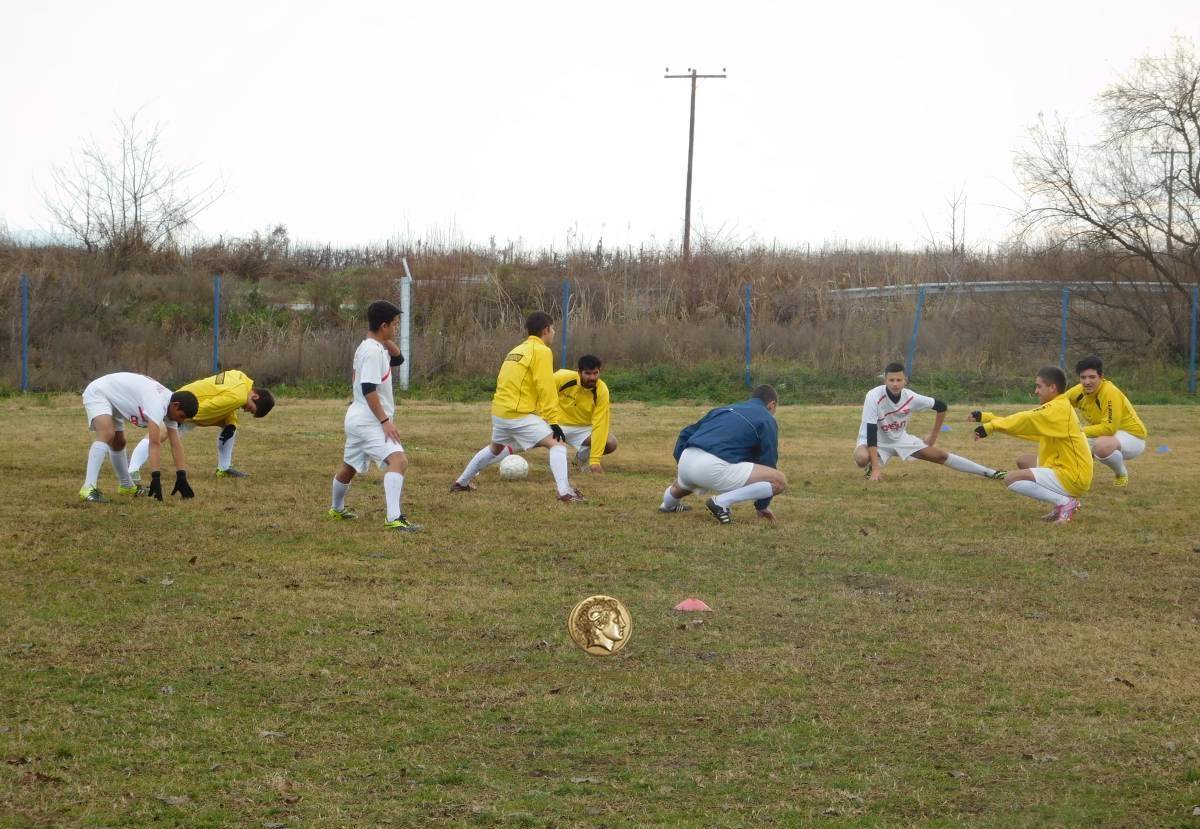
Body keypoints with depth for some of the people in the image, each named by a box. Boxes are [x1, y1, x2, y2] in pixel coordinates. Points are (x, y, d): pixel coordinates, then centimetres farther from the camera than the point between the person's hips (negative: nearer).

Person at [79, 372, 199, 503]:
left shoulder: (170, 404, -3)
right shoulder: (157, 403, -33)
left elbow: (176, 443, -4)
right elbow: (154, 443, -37)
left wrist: (181, 478, -8)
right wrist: (156, 477, -39)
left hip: (112, 399, 10)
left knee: (118, 443, 22)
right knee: (107, 435, -30)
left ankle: (127, 486, 42)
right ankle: (88, 488, -37)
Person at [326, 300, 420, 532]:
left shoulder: (373, 347, 13)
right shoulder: (373, 351, -17)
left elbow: (398, 359, 23)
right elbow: (368, 389, -23)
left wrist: (387, 341, 6)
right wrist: (385, 421, -24)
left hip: (358, 419, 11)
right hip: (368, 423, -11)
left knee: (349, 467, 27)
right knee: (399, 461, -24)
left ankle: (337, 510, 46)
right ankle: (394, 518, -36)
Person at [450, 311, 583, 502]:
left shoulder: (516, 350, 18)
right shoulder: (541, 351, -9)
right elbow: (546, 389, -15)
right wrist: (554, 421, -15)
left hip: (499, 410, 9)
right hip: (520, 415, -9)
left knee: (496, 448, 33)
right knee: (557, 444, -13)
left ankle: (461, 483, 45)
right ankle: (565, 492, -29)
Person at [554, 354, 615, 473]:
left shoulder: (602, 391, -22)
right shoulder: (563, 378, -24)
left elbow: (600, 424, -24)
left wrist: (595, 461, -27)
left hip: (583, 428, 1)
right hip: (558, 424, -1)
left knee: (611, 444, -24)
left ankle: (582, 457, 10)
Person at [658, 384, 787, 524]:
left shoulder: (726, 409, 29)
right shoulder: (767, 419, 11)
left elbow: (686, 434, 27)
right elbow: (768, 462, 9)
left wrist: (681, 465, 37)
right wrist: (762, 505, 18)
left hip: (686, 461, 8)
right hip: (715, 468, -8)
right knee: (780, 481, -6)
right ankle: (721, 502, -10)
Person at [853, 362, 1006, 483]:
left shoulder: (910, 397, -19)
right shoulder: (874, 397, -30)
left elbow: (941, 407, -1)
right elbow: (871, 433, -32)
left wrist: (933, 436, 4)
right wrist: (876, 468, -38)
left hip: (900, 439, 4)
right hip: (876, 440, -4)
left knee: (941, 456, 1)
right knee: (862, 458, -38)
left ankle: (989, 473, 10)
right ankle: (872, 468, -1)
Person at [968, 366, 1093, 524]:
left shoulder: (1057, 408, -14)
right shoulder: (1059, 407, 15)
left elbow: (1025, 421, -27)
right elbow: (1025, 422, 15)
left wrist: (990, 427, -23)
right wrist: (985, 417, 11)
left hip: (1072, 477, -10)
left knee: (1012, 480, -13)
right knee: (1024, 461, 21)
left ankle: (1065, 502, -11)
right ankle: (1062, 501, 10)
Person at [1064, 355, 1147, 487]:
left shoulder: (1110, 393, -28)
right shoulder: (1079, 391, -7)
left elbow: (1109, 428, -32)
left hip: (1133, 437, -8)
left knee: (1102, 445, -38)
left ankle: (1122, 474, -7)